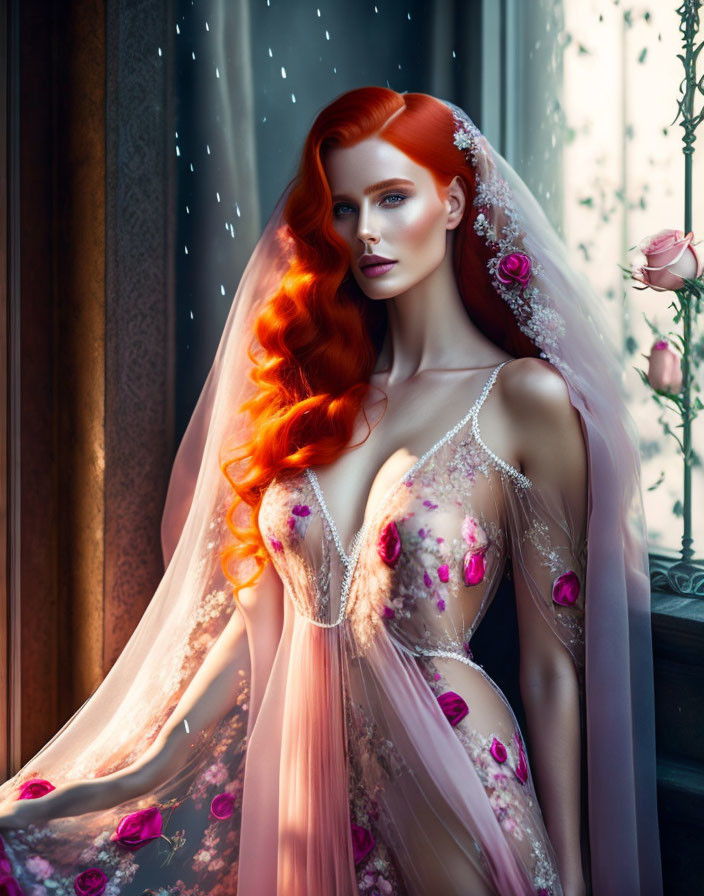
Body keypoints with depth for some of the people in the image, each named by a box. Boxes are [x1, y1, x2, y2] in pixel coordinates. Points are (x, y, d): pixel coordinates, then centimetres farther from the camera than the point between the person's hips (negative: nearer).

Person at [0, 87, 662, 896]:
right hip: (300, 765, 5)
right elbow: (257, 616, 5)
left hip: (449, 767, -4)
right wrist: (151, 763, 0)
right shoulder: (318, 391, 7)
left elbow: (552, 667, -7)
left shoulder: (525, 399, -7)